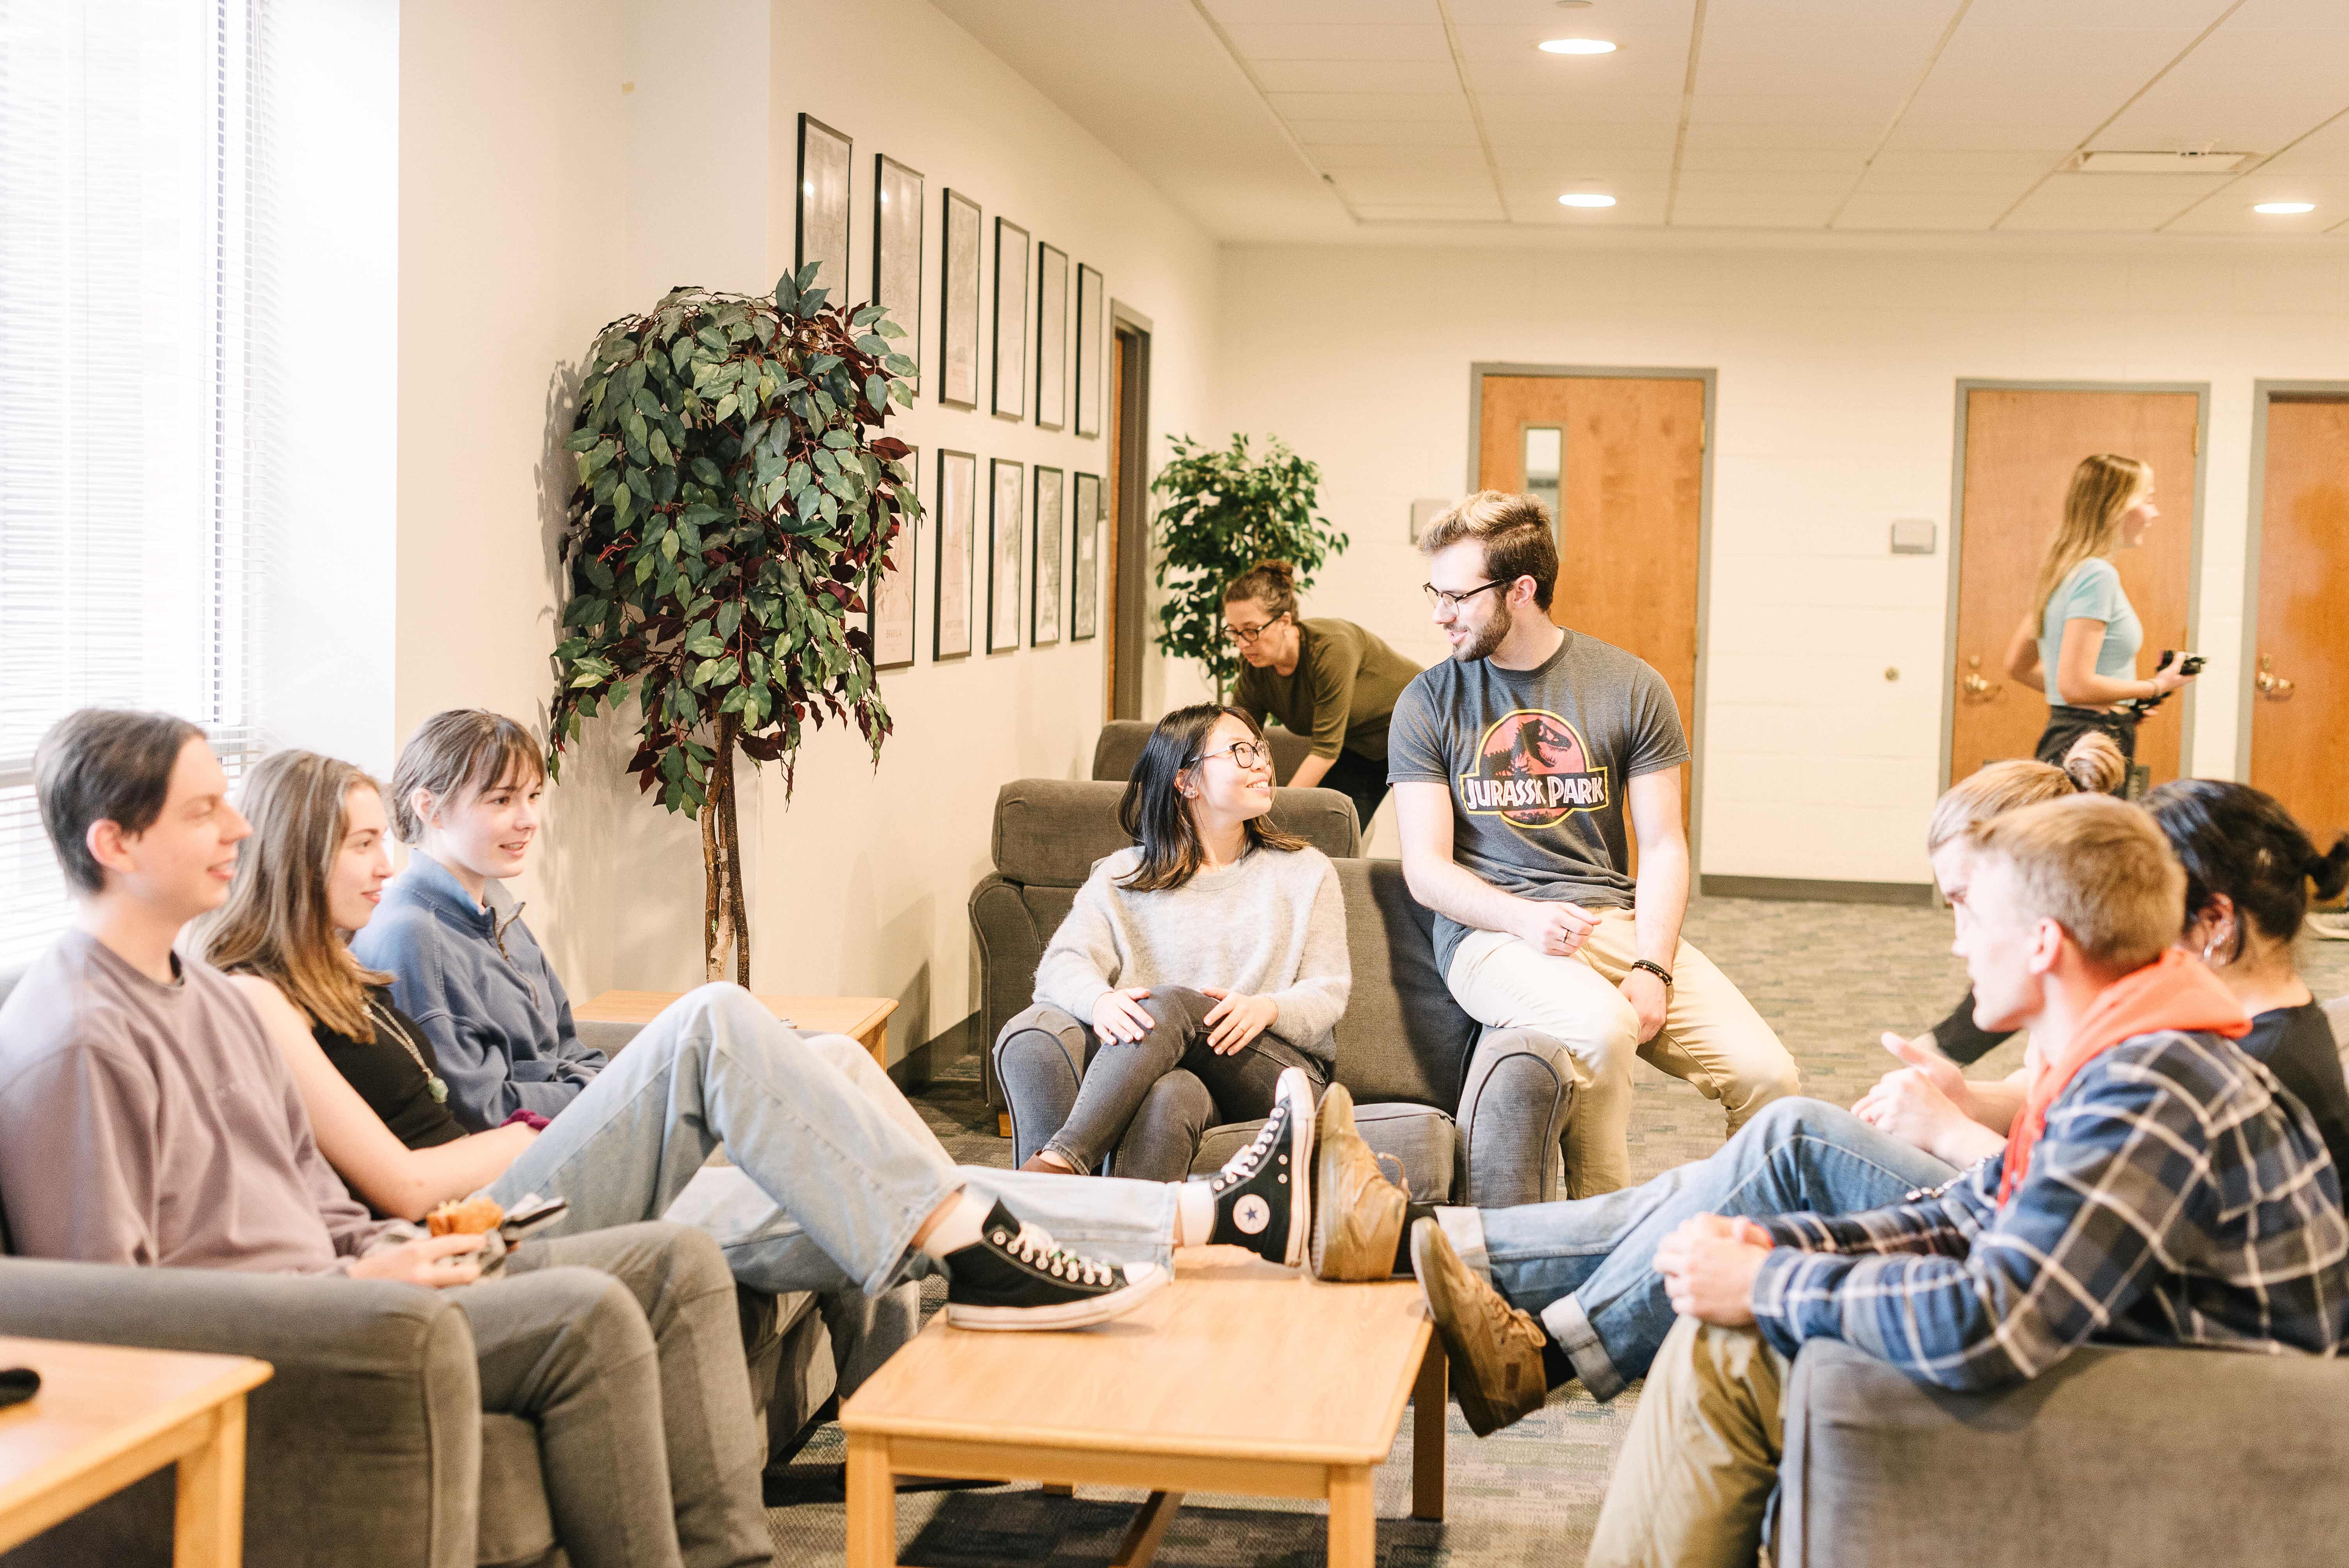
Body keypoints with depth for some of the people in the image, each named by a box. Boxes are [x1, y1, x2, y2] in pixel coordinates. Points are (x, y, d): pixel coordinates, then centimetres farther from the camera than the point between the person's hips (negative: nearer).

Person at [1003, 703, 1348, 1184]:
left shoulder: (1305, 870, 21)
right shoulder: (1122, 875, 19)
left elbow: (1328, 992, 11)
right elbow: (1063, 962, 3)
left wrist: (1268, 1009, -14)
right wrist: (1100, 999, -23)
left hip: (1276, 1066, 0)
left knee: (1171, 1003, -32)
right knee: (1172, 1094, -39)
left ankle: (1059, 1162, -48)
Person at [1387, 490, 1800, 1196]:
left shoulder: (1631, 688, 6)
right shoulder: (1428, 703, 4)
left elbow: (1663, 847, 5)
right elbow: (1426, 871, -1)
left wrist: (1652, 967, -11)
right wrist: (1524, 918, -19)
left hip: (1616, 919, 3)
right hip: (1490, 932, -3)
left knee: (1768, 1075, -16)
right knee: (1604, 1028, -35)